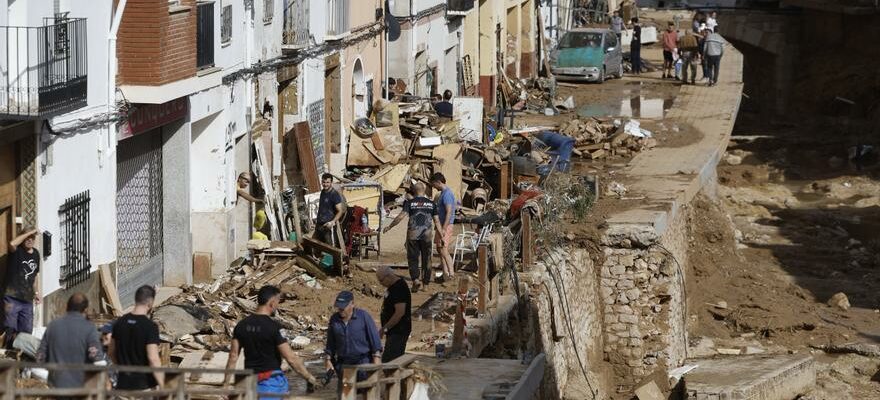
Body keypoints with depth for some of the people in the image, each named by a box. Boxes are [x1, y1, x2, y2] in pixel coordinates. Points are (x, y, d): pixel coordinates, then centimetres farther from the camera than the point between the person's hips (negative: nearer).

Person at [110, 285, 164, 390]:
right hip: (144, 385, -5)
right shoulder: (150, 326, -15)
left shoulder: (119, 322, 3)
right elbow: (153, 359, -21)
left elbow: (112, 353, 13)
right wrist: (163, 387, -16)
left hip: (123, 384, 5)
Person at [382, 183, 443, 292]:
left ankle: (415, 279, -14)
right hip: (426, 234, 2)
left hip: (413, 234, -2)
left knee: (413, 258, 5)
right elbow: (437, 220, 5)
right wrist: (440, 233, 12)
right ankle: (426, 281, 20)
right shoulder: (431, 204, 4)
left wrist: (389, 227, -3)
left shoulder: (410, 203, -3)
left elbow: (400, 216, -11)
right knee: (426, 258, 14)